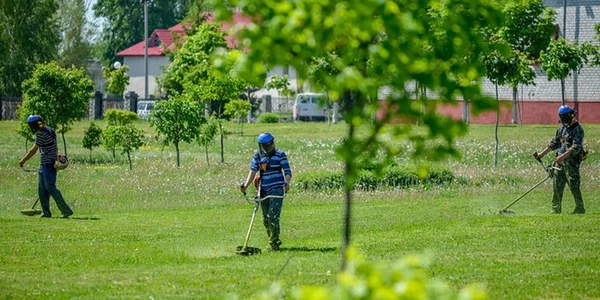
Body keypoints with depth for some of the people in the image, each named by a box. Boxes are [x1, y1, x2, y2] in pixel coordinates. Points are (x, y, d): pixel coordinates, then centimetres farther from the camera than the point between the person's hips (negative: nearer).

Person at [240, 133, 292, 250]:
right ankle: (275, 240, 24)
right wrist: (245, 185, -11)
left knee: (273, 217, -15)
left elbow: (287, 172, -5)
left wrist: (286, 183, -25)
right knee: (265, 219, 8)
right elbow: (253, 171, 4)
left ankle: (274, 242, -7)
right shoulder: (257, 156, 10)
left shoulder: (280, 155, -1)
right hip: (263, 190, 5)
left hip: (277, 189, -5)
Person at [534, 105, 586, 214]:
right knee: (557, 186, 7)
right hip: (560, 162, 8)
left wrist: (563, 156, -31)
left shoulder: (577, 129, -12)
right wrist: (541, 154, 20)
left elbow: (576, 148, -22)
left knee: (574, 187, -6)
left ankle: (580, 209, 4)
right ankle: (556, 210, 12)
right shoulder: (562, 127, 14)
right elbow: (554, 143, 24)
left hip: (572, 163, -8)